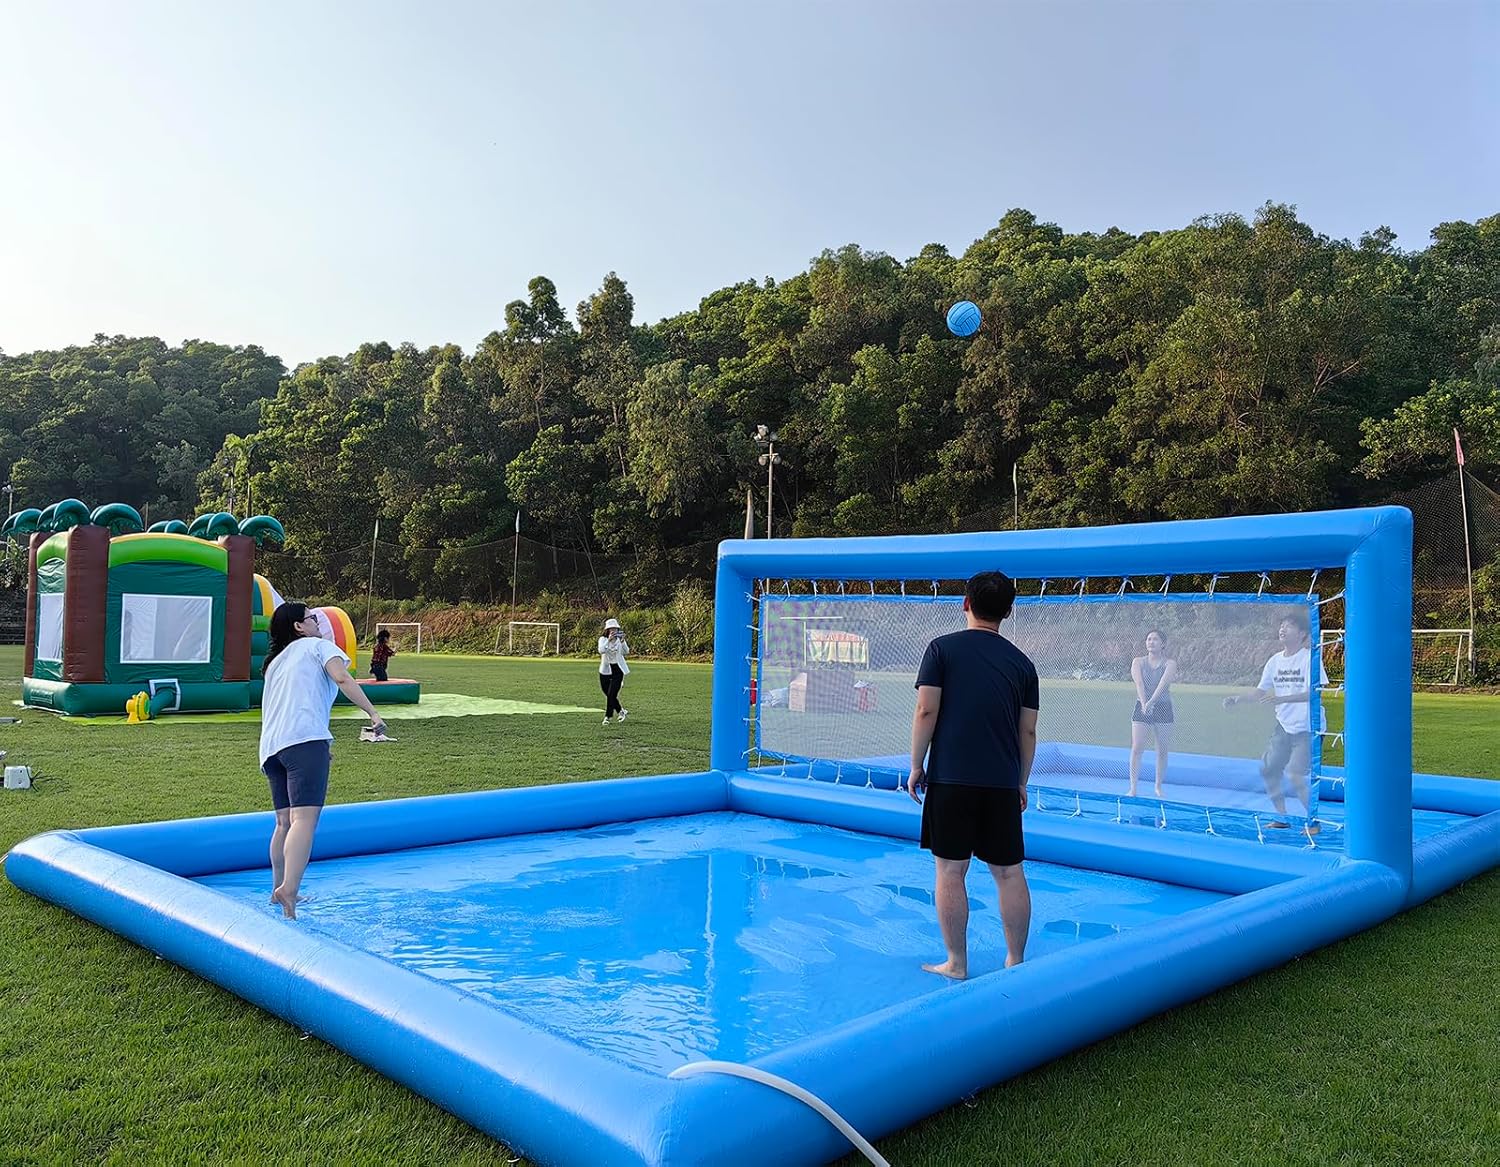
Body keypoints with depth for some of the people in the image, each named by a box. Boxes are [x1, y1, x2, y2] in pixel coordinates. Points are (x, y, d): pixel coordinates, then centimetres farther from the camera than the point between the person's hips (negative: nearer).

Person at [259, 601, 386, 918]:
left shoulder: (275, 662, 33)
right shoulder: (319, 645, 11)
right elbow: (341, 678, -8)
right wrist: (373, 713, -13)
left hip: (271, 746, 8)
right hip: (305, 738, -8)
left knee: (285, 821, 17)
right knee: (305, 817, -19)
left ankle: (278, 890, 22)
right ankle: (288, 889, -34)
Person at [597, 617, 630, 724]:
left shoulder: (620, 639, -1)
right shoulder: (603, 639, -3)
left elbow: (626, 651, -16)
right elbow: (601, 651, -23)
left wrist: (622, 641, -30)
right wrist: (609, 640, -32)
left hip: (617, 670, -1)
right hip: (605, 670, 1)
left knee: (611, 694, -10)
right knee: (608, 694, 8)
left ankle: (607, 717, 0)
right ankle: (621, 710, 30)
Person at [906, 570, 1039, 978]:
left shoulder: (942, 648, -1)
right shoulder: (1021, 662, 8)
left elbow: (926, 711, -7)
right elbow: (1028, 731, 9)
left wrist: (916, 765, 2)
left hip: (950, 778, -3)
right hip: (1002, 783, 3)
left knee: (951, 871, 4)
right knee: (1009, 872, 11)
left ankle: (956, 964, 10)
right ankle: (1015, 960, 19)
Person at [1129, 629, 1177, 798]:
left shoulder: (1170, 663, 0)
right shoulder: (1138, 662, 4)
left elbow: (1163, 684, -17)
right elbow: (1139, 683, -12)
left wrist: (1151, 703, -32)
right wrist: (1144, 704, -29)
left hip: (1163, 708, 0)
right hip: (1141, 707, 0)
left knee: (1162, 750, 5)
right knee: (1137, 749, -8)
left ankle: (1159, 786, 21)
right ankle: (1133, 788, -6)